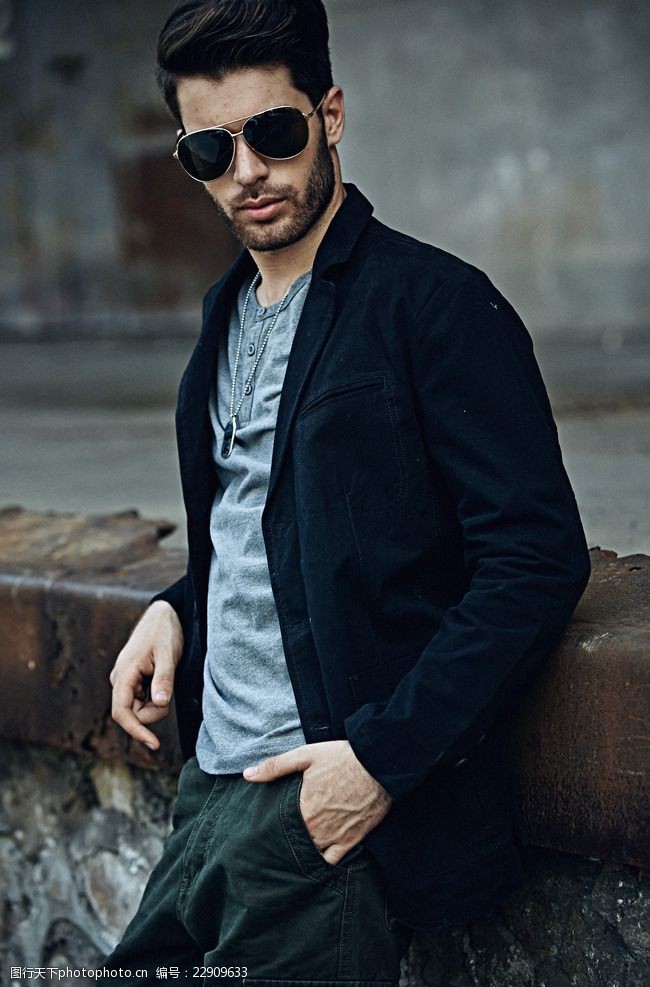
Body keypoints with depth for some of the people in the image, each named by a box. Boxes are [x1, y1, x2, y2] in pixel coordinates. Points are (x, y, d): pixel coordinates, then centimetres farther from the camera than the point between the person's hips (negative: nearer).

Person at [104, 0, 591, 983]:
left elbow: (537, 560, -16)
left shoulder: (434, 302, -10)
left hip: (334, 796, -7)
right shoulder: (231, 311, 15)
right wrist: (177, 605, 8)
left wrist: (384, 754, -21)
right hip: (212, 785, 8)